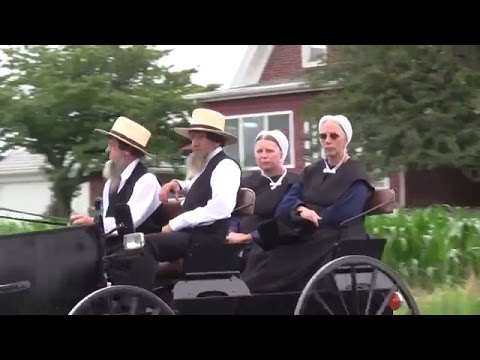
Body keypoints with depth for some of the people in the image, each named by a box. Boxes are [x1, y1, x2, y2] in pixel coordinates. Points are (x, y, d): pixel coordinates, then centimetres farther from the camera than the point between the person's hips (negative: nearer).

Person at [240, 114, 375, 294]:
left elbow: (342, 215, -12)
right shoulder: (311, 171, 21)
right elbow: (285, 203, 7)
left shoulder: (356, 174, 2)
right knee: (259, 262, -20)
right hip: (305, 240, 6)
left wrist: (311, 216, -6)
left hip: (336, 242, -6)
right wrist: (301, 209, -15)